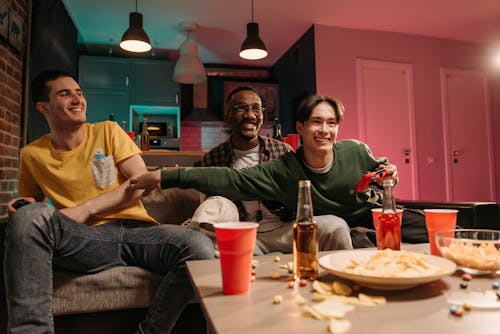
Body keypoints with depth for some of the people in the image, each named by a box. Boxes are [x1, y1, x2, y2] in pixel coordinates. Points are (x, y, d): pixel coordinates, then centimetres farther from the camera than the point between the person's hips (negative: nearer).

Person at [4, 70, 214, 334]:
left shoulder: (108, 131, 10)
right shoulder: (32, 155, 13)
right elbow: (31, 202, 25)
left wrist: (85, 209, -8)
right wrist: (24, 206, 0)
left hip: (136, 230, 0)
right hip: (87, 239, 1)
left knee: (200, 247, -29)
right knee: (29, 215, -29)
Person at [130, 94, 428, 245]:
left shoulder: (357, 151, -14)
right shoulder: (283, 171, -21)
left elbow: (379, 169, 9)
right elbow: (231, 180, -29)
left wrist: (388, 173, -18)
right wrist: (165, 177, -34)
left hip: (376, 215, 3)